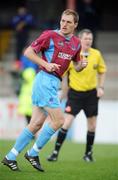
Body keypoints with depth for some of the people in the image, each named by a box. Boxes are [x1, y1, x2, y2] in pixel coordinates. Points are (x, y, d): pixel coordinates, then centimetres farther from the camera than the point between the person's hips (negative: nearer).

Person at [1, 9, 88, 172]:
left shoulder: (76, 43, 12)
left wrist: (82, 65, -1)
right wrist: (46, 64, -18)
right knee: (58, 120, -11)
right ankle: (33, 153, 3)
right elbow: (28, 52, -6)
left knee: (37, 123, 6)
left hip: (54, 83, 7)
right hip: (45, 80, -7)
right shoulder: (50, 35, -8)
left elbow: (76, 67, 22)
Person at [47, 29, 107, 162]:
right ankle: (56, 152, -3)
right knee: (67, 122, -12)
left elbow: (102, 71, 14)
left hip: (91, 93, 3)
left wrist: (101, 87, 3)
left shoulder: (97, 54, -2)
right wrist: (63, 94, -4)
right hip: (75, 93, -3)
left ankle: (88, 154, 24)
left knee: (92, 125, 6)